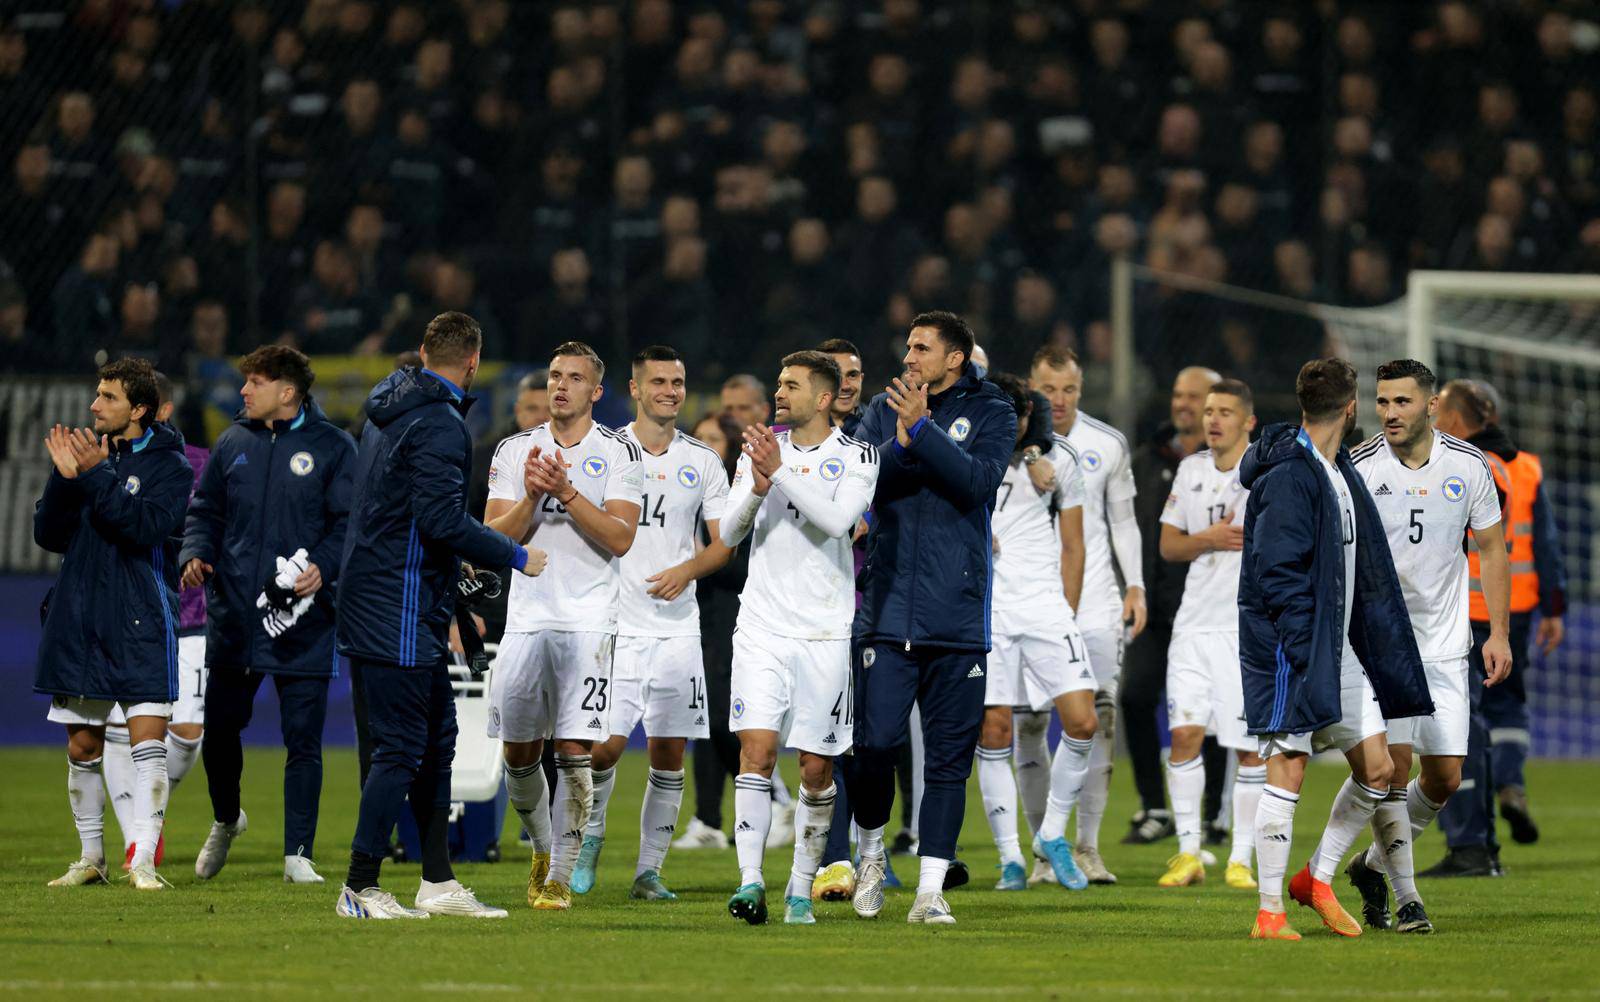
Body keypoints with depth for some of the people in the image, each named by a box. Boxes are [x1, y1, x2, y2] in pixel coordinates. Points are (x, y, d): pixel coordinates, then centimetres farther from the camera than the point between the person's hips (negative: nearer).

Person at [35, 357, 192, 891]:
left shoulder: (170, 466, -2)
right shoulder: (86, 450, 10)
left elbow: (146, 527, -19)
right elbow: (49, 535, 4)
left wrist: (95, 475, -21)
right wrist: (64, 478, -12)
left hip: (141, 624, -4)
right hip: (77, 621, 4)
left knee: (147, 739, -12)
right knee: (82, 748, 8)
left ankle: (143, 860, -13)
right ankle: (90, 857, 21)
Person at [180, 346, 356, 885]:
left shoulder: (332, 446, -1)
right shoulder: (233, 443, 10)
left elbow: (350, 520, -3)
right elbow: (206, 510, 17)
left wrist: (324, 565, -20)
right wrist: (195, 554, -2)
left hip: (302, 620, -4)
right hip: (234, 615, 4)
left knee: (303, 739, -4)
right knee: (220, 726, 11)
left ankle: (298, 854, 2)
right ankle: (225, 820, 38)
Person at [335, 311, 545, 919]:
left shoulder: (389, 407, 14)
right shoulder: (440, 424, -16)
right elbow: (442, 518, -24)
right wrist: (514, 557, -11)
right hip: (401, 612, -10)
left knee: (437, 737, 14)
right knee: (402, 748, -7)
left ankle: (438, 882, 17)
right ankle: (360, 889, -5)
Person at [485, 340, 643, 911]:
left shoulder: (617, 454, 2)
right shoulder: (515, 452, 10)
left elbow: (620, 538, -8)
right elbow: (496, 537, 3)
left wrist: (567, 492, -16)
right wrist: (531, 496, -13)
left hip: (588, 622, -3)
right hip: (527, 620, 3)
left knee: (574, 752, -9)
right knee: (519, 752, 7)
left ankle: (560, 877, -3)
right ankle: (542, 847, 32)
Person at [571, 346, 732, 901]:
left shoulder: (702, 460, 8)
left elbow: (723, 543, 10)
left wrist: (687, 569, -10)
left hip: (676, 623, 2)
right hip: (614, 621, -2)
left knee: (670, 752, 1)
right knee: (606, 745, -10)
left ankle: (649, 870, 10)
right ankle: (591, 837, 16)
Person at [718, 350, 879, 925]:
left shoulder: (857, 458, 0)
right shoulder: (759, 450, 9)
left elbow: (835, 521, -16)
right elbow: (729, 534, 4)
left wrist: (781, 473, -22)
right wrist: (757, 489, -14)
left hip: (824, 633, -1)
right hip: (763, 628, 1)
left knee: (817, 769, 2)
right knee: (757, 749, -13)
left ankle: (802, 887, 14)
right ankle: (750, 881, -18)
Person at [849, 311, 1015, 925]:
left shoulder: (989, 412, 4)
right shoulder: (883, 410, 10)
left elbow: (980, 482, -12)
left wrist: (923, 429, -18)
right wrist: (901, 441, -18)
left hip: (959, 616, -1)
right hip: (886, 611, 1)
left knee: (948, 757, 0)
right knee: (876, 743, -6)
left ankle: (930, 891, 3)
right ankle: (872, 853, 20)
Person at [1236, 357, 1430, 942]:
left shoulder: (1340, 470, 14)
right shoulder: (1287, 477, -15)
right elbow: (1277, 574, -20)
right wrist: (1307, 648, -24)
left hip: (1339, 647, 9)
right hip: (1292, 648, -9)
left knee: (1376, 768, 6)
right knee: (1287, 773, -7)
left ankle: (1317, 879, 20)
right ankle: (1270, 911, -2)